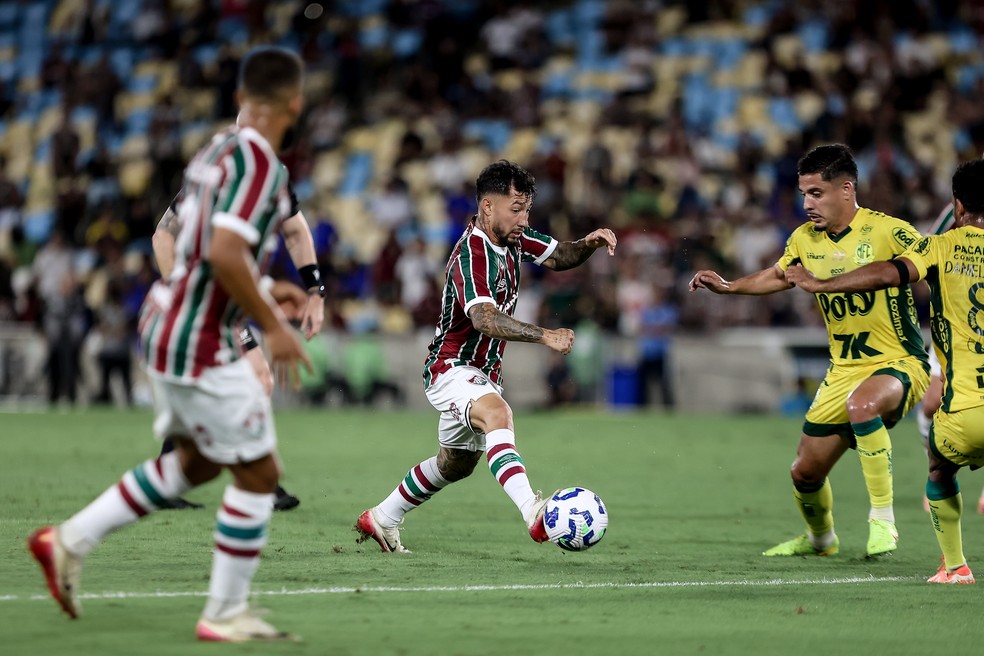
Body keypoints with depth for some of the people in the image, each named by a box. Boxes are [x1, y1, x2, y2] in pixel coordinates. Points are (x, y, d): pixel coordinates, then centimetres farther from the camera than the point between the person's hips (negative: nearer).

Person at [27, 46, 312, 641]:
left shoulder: (214, 151, 11)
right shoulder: (261, 164, -18)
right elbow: (224, 254, -29)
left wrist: (263, 292, 22)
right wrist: (272, 324, -19)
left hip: (167, 330, 10)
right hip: (201, 347, -10)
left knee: (194, 462, 24)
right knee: (259, 472, 1)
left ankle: (71, 540, 23)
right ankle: (226, 614, 7)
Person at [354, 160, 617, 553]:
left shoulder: (512, 237, 2)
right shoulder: (472, 254, -25)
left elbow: (558, 257, 13)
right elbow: (485, 319, -39)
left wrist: (588, 244, -10)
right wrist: (543, 336, -48)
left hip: (483, 374, 10)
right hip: (450, 369, -10)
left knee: (456, 464, 23)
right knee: (497, 414, -38)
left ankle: (380, 519, 44)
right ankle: (534, 514, -59)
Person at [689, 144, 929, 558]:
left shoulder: (888, 232, -16)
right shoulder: (806, 239, 4)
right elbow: (777, 276, 23)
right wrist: (729, 286, 11)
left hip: (899, 364, -6)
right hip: (843, 369, 6)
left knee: (862, 404, -40)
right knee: (805, 472, 8)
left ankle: (882, 521, -28)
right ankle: (820, 538, 42)